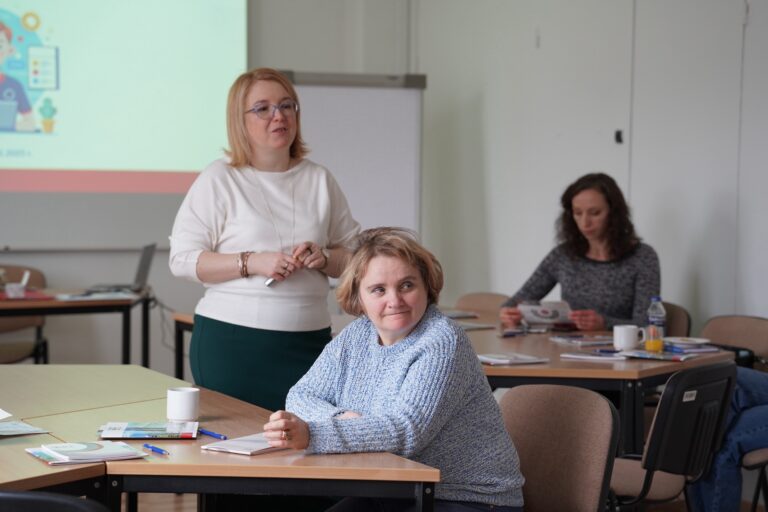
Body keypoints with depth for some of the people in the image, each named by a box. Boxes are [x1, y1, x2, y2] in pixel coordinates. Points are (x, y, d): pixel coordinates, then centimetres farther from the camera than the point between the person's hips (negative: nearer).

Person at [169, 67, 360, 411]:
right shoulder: (219, 179, 0)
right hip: (231, 342, -3)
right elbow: (182, 260, -6)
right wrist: (251, 263, -16)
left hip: (308, 341, 3)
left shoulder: (319, 180, 12)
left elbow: (356, 253, 16)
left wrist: (323, 258, -5)